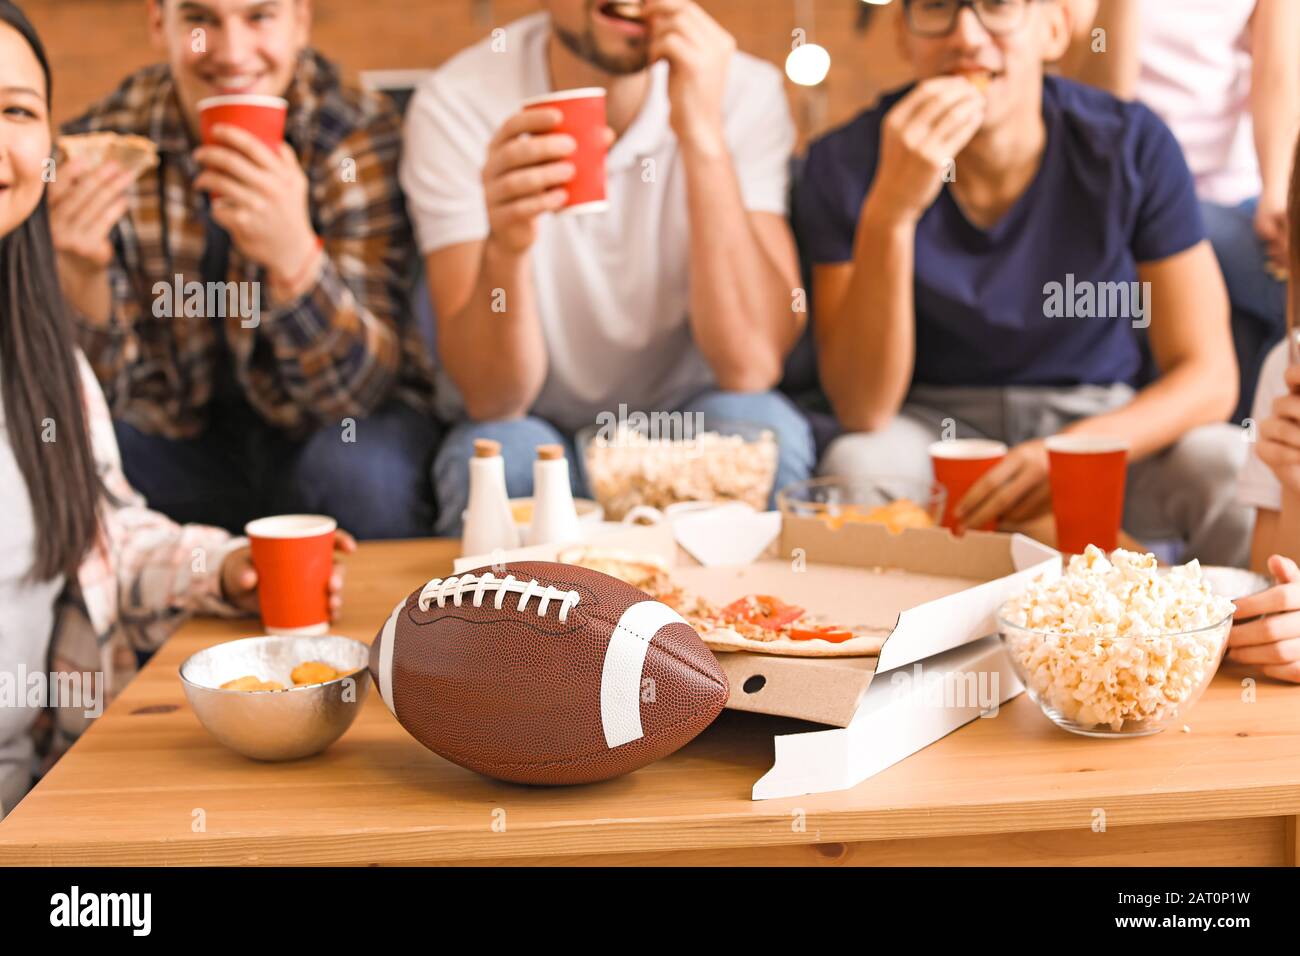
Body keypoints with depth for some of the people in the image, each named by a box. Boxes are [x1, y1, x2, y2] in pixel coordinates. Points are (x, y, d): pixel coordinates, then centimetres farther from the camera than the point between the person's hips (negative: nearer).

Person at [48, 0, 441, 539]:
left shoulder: (362, 137, -18)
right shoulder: (99, 145, -12)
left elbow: (354, 388, -24)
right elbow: (96, 391, -10)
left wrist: (293, 254, -43)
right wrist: (78, 272, -32)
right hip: (174, 431, 2)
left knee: (357, 471, -33)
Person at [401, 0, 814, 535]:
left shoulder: (742, 93, -14)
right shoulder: (456, 105, -16)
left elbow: (751, 366, -26)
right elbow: (491, 399, -20)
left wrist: (703, 134, -32)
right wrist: (505, 246, -40)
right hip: (532, 426, -1)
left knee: (759, 429, -29)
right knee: (499, 456, -32)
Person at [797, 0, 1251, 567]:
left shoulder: (1131, 145, -13)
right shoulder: (847, 162, -15)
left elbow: (1209, 376, -13)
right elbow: (861, 410, -20)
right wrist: (891, 211, -33)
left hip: (1100, 419, 1)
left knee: (1226, 467, -29)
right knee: (855, 466, -33)